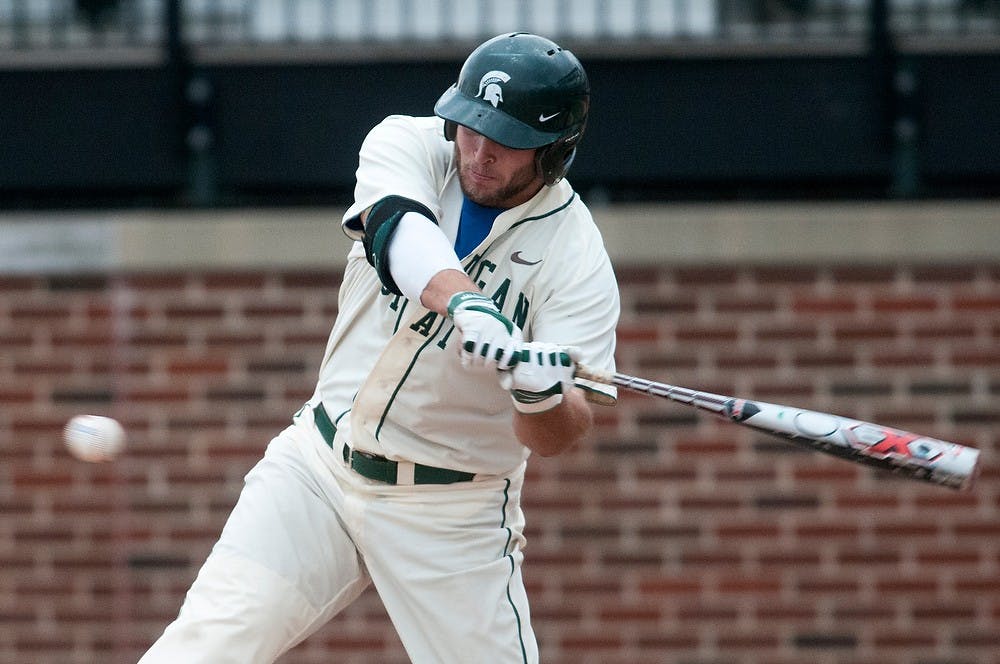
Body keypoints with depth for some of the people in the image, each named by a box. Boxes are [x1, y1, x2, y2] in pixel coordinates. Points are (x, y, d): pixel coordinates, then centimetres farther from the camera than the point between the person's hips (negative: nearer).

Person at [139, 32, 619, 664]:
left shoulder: (577, 258, -12)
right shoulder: (408, 146, -5)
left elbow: (562, 433, -20)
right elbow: (396, 230, -29)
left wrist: (543, 396, -44)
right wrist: (466, 304, -49)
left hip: (453, 514, -2)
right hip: (321, 464, 2)